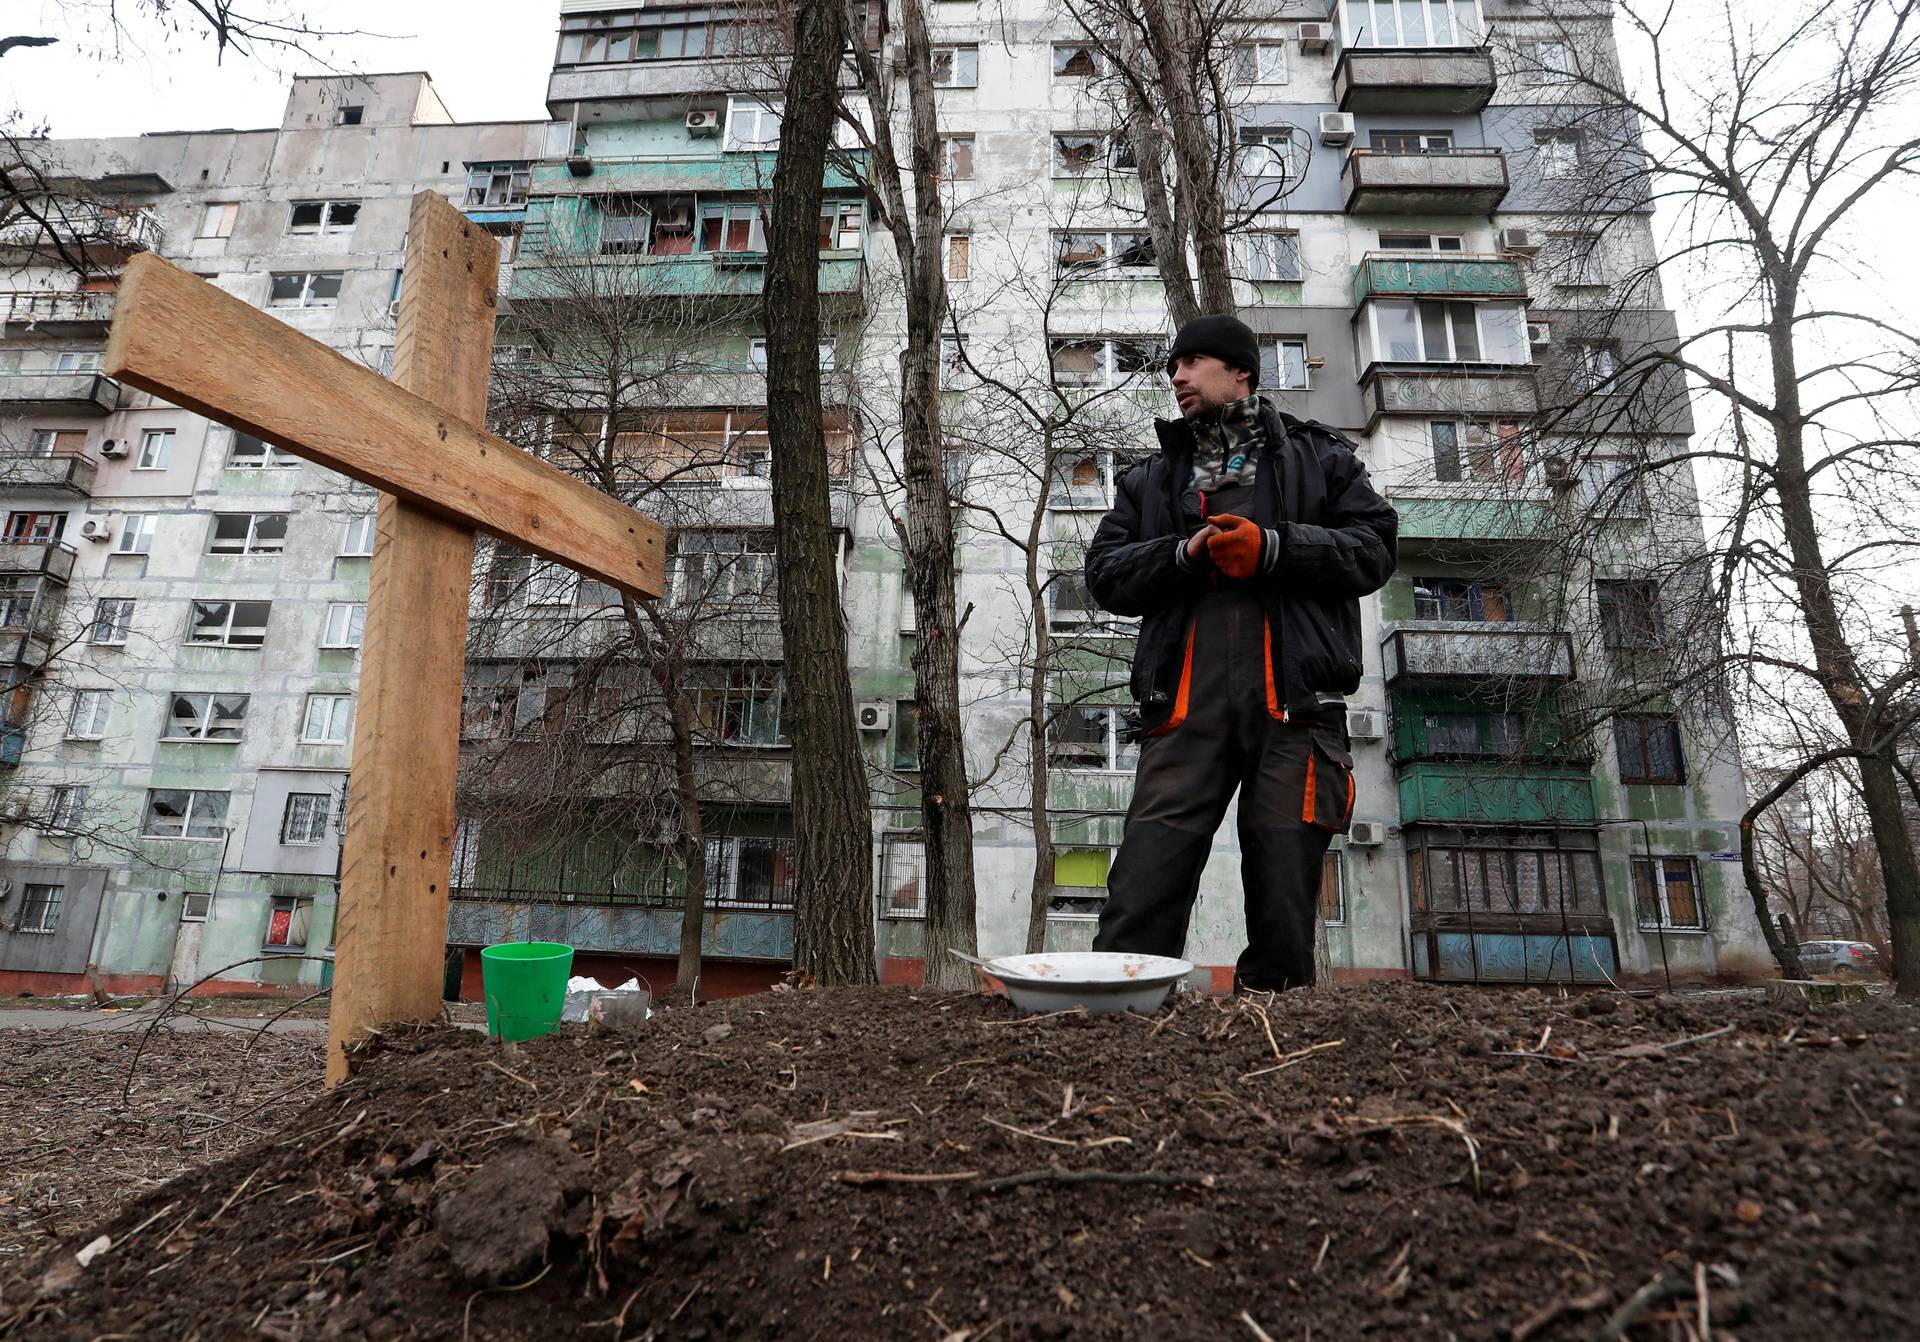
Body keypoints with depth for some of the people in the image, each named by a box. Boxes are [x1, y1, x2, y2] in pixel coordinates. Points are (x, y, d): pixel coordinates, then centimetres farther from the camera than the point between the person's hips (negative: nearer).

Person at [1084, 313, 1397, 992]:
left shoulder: (1319, 457, 18)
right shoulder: (1150, 479, 24)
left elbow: (1373, 548, 7)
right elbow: (1104, 573, 13)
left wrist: (1272, 548, -8)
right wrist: (1183, 554, -5)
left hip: (1292, 707, -1)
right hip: (1186, 711, 1)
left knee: (1285, 906, 3)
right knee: (1138, 905, -7)